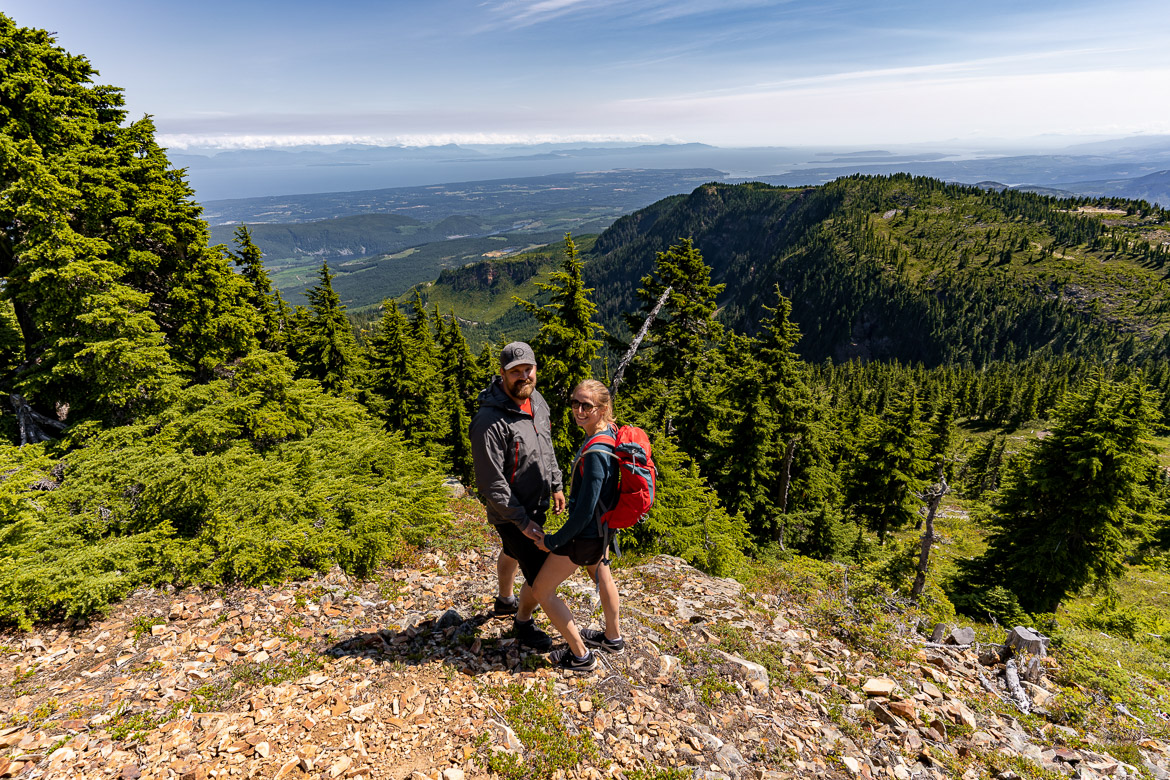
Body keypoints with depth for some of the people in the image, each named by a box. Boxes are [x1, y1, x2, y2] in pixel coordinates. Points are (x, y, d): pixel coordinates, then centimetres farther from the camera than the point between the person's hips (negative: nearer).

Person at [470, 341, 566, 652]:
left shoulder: (537, 400, -4)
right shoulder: (490, 421, -30)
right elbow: (491, 484, -27)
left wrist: (556, 485, 11)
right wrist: (522, 521, -23)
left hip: (536, 504, 8)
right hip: (511, 514, -8)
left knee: (513, 553, 31)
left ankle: (505, 600, 57)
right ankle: (524, 623, 30)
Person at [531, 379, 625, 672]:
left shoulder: (595, 454, -35)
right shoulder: (609, 433, -7)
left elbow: (584, 511, -29)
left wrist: (553, 541, -16)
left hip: (584, 535, -9)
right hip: (601, 526, 9)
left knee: (542, 590, 9)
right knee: (602, 577, 30)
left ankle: (580, 655, 23)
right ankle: (613, 637, 54)